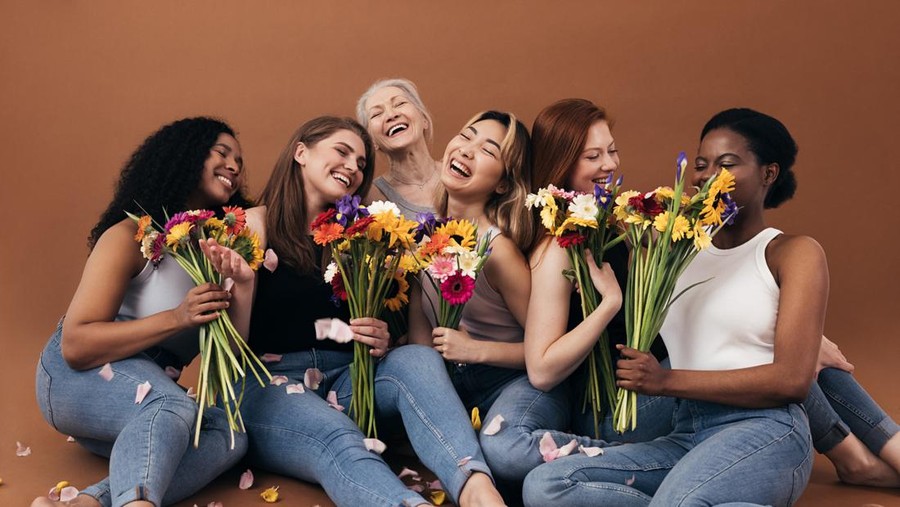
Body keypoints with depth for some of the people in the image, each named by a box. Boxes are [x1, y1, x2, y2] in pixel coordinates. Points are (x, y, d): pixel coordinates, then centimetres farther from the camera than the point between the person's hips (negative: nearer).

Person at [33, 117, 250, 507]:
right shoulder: (131, 236, -11)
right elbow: (76, 347, -19)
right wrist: (176, 318, -28)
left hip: (152, 388, 6)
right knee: (171, 406, -38)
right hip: (77, 377, -6)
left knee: (230, 433, -26)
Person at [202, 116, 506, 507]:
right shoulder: (257, 224, 3)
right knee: (338, 438, -36)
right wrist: (241, 285, -23)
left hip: (343, 381, 4)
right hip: (269, 386, -4)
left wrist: (380, 342, -7)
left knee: (417, 359, -26)